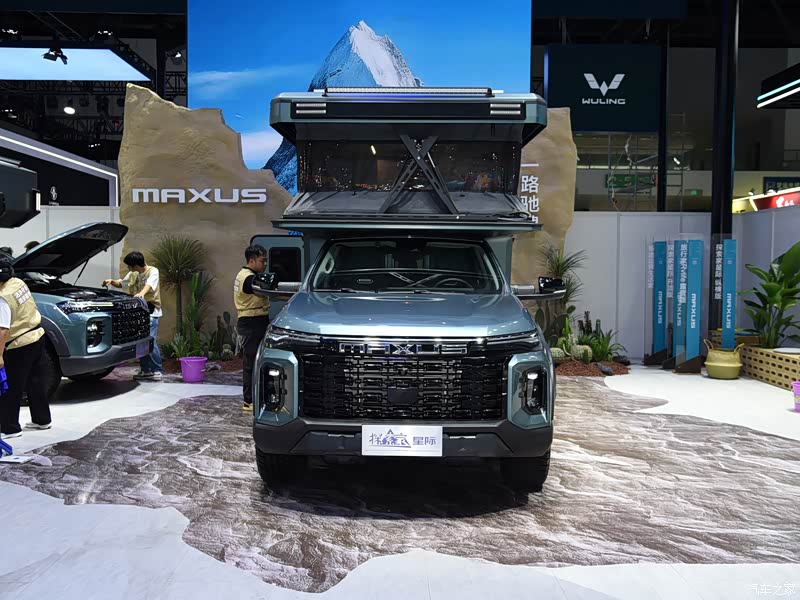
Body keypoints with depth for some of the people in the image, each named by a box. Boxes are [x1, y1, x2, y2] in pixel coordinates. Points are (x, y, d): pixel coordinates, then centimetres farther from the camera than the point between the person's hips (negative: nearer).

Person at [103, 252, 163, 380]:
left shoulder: (153, 271, -9)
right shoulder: (133, 274, 13)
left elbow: (149, 285, -28)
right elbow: (121, 283, 25)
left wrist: (142, 293, -48)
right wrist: (111, 281, 4)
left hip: (151, 312, -7)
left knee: (150, 341, -13)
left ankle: (157, 371, -6)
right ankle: (145, 370, 17)